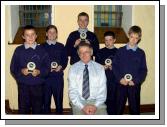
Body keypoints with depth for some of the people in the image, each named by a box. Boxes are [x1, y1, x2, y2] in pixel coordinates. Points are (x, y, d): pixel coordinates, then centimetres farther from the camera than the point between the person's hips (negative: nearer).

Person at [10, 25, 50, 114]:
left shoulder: (41, 50, 2)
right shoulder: (19, 50, 2)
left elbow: (47, 67, 2)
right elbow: (13, 68, 3)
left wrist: (39, 72, -16)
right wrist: (21, 71, -15)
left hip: (38, 85, 0)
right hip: (23, 85, 0)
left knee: (37, 109, 9)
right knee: (23, 109, 7)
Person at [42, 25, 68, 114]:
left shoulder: (61, 46, 11)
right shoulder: (42, 46, 8)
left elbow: (65, 60, 8)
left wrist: (61, 67, -10)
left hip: (58, 76, 1)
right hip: (45, 76, 0)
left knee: (59, 99, 4)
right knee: (46, 100, 5)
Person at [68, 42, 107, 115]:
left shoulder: (99, 68, 6)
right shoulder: (73, 69, 5)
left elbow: (102, 90, 2)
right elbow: (72, 91, -1)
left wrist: (95, 105, -12)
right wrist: (82, 106, -13)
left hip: (96, 102, 1)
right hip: (79, 103, 0)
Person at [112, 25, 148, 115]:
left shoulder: (141, 53, 2)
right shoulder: (121, 51, 2)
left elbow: (143, 70, 0)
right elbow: (115, 66, 0)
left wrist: (135, 81, -12)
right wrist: (120, 79, -13)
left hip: (135, 85, 0)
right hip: (121, 84, 0)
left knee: (135, 107, 8)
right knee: (119, 107, 9)